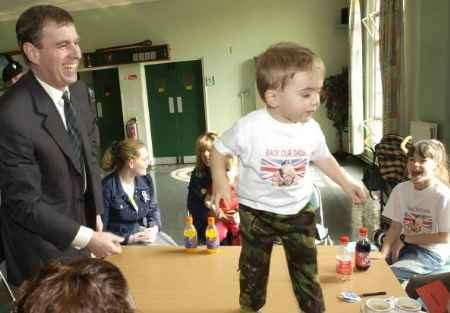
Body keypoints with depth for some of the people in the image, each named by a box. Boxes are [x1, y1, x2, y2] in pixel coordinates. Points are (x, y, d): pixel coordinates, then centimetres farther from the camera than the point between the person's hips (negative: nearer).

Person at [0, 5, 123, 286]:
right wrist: (87, 238, -22)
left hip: (82, 221, 7)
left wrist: (96, 212, 5)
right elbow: (24, 203, -23)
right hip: (43, 242, -6)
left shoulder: (79, 90, -5)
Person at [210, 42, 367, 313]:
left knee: (306, 267, 13)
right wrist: (220, 183, -20)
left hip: (299, 210, 3)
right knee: (253, 267, 15)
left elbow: (324, 158, 11)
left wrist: (347, 183, 11)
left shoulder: (312, 130, -10)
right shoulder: (249, 128, -24)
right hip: (257, 211, -2)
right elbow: (219, 150, -8)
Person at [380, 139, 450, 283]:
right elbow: (395, 227, -1)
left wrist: (405, 239, -9)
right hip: (405, 245, 5)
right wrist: (382, 255, -14)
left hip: (432, 253, -5)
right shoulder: (400, 189, -3)